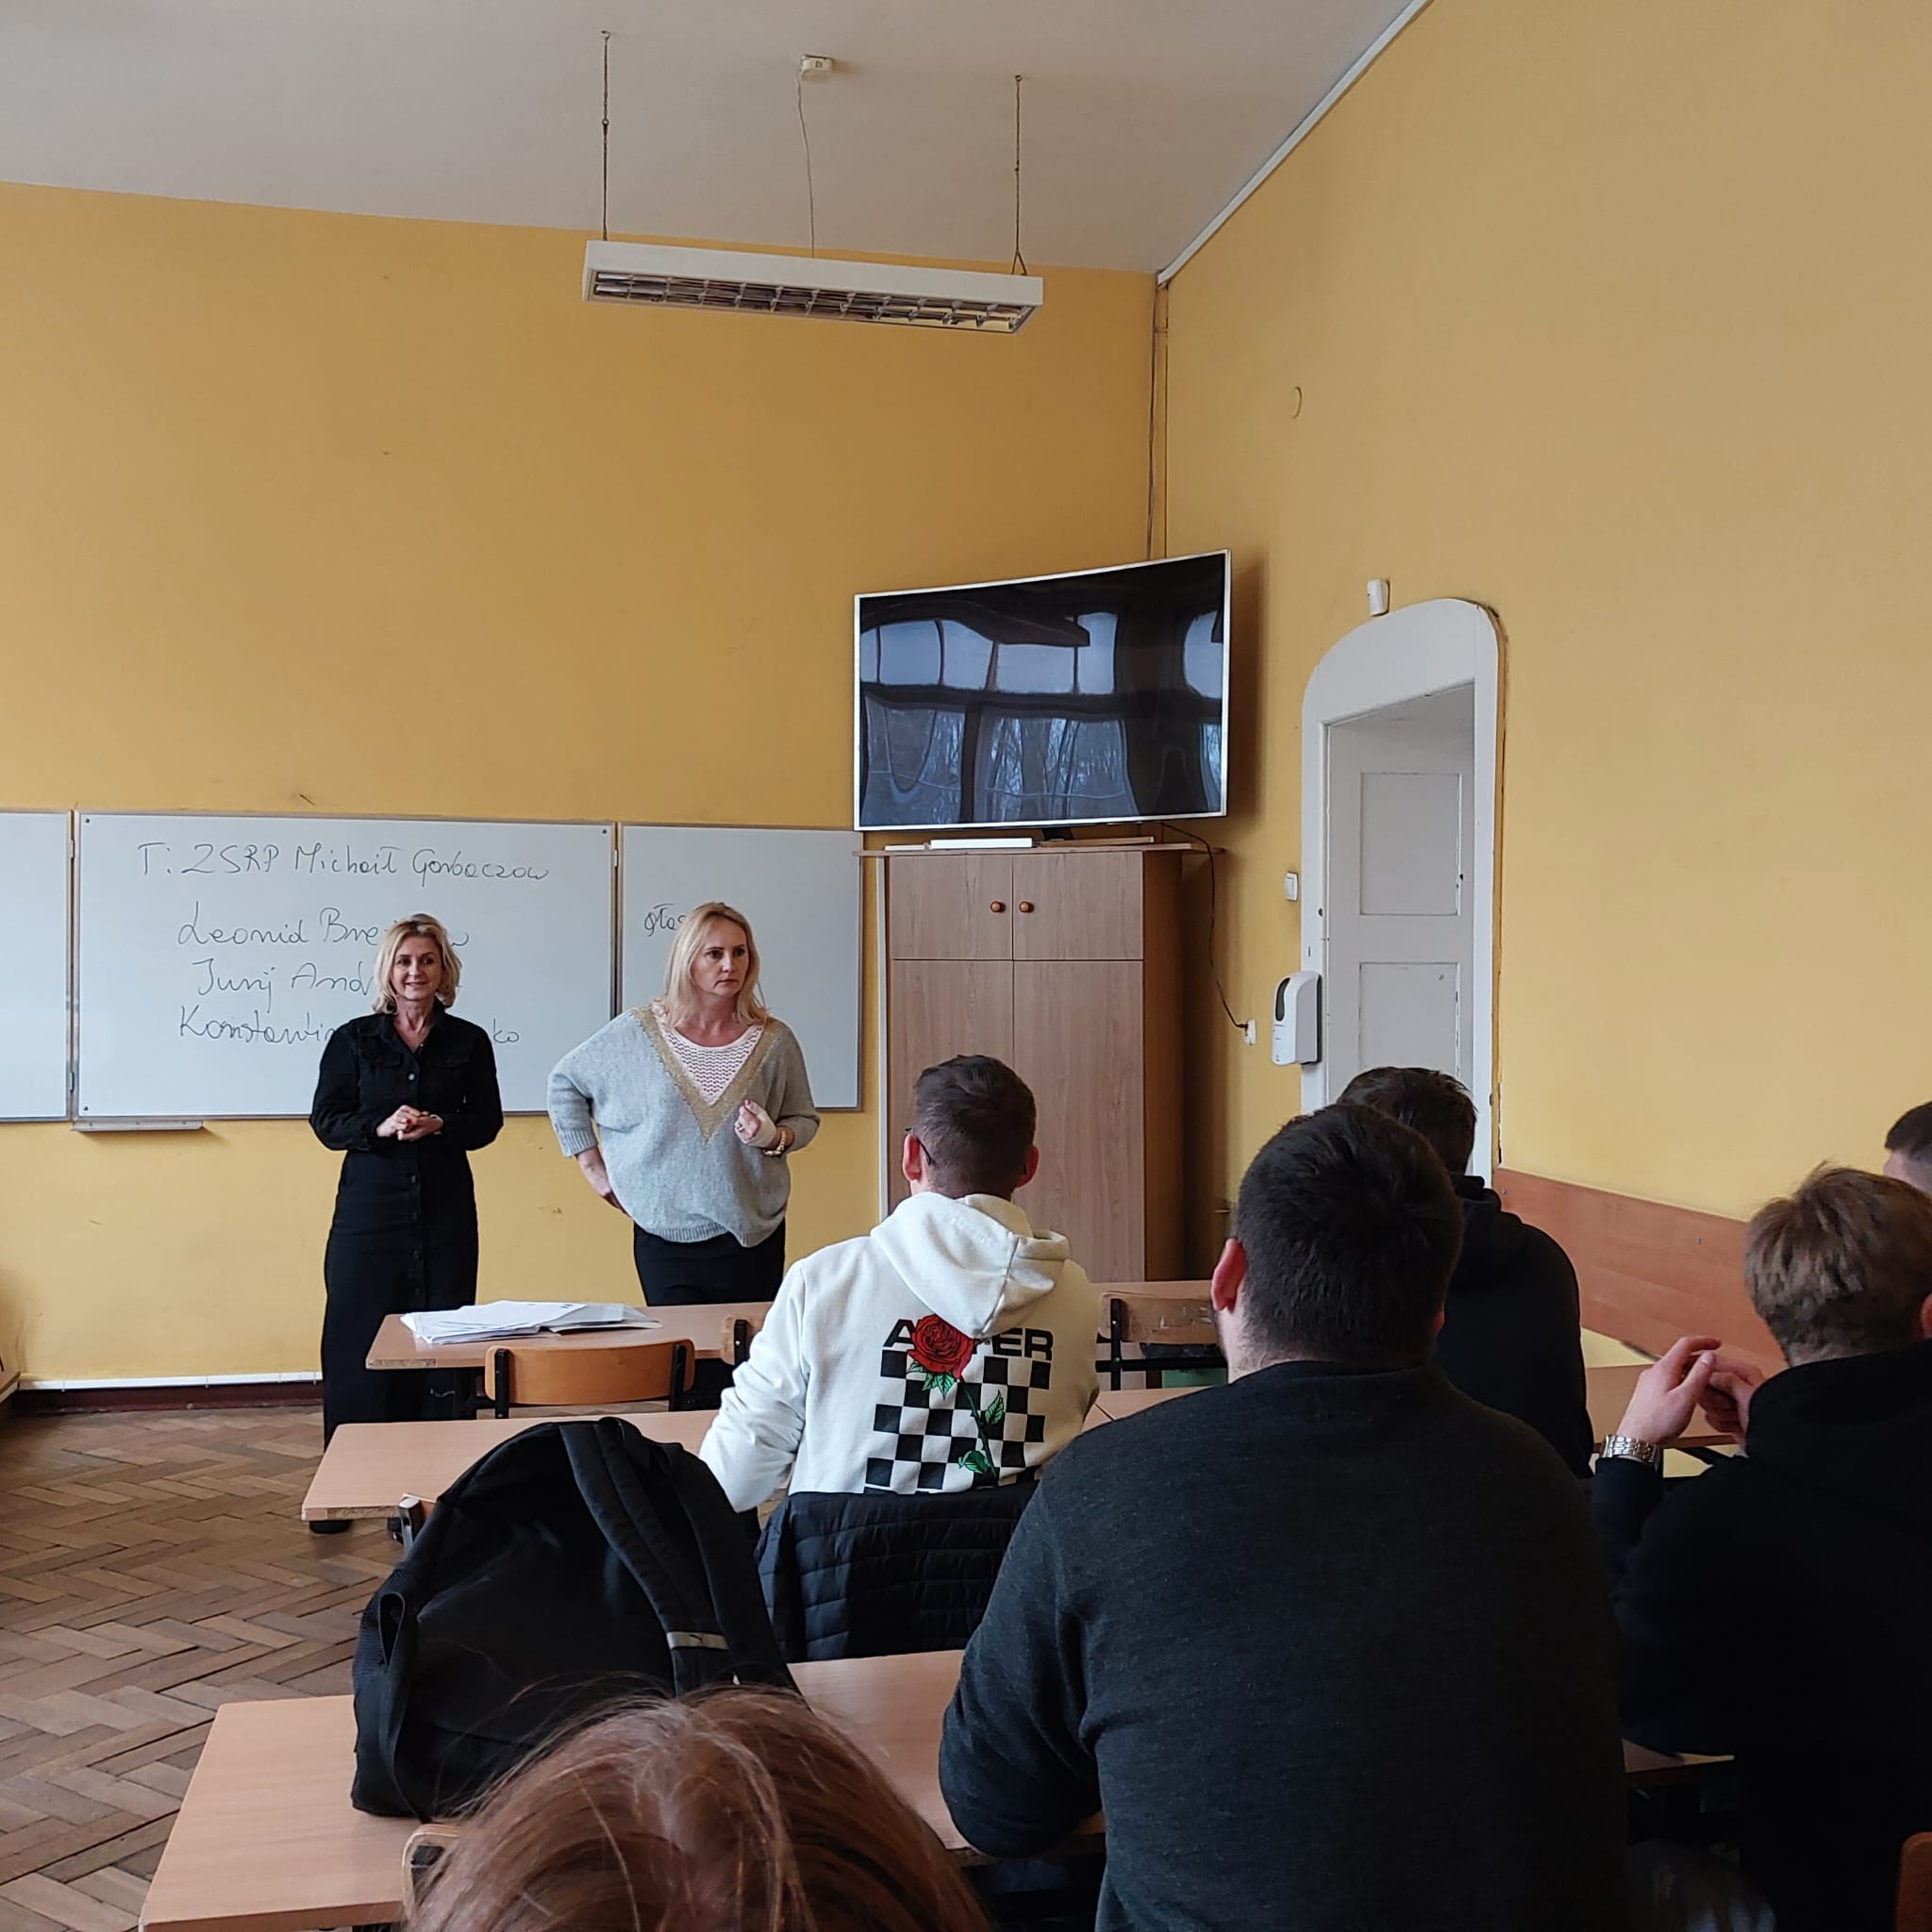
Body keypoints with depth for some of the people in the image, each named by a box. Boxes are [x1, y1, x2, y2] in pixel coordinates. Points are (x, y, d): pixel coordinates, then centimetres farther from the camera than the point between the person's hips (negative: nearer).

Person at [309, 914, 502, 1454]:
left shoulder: (469, 1041, 6)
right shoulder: (352, 1039, 5)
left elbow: (488, 1121, 6)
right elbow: (324, 1120, 1)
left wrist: (439, 1125, -13)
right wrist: (380, 1127, -16)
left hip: (446, 1210, 1)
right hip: (369, 1207, -1)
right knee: (359, 1335, -1)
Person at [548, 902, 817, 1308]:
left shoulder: (774, 1040, 0)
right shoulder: (636, 1032, -3)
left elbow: (805, 1121, 11)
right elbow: (564, 1081, 9)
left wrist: (775, 1137, -11)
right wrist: (590, 1162, 6)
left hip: (754, 1236, 1)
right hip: (666, 1239, -1)